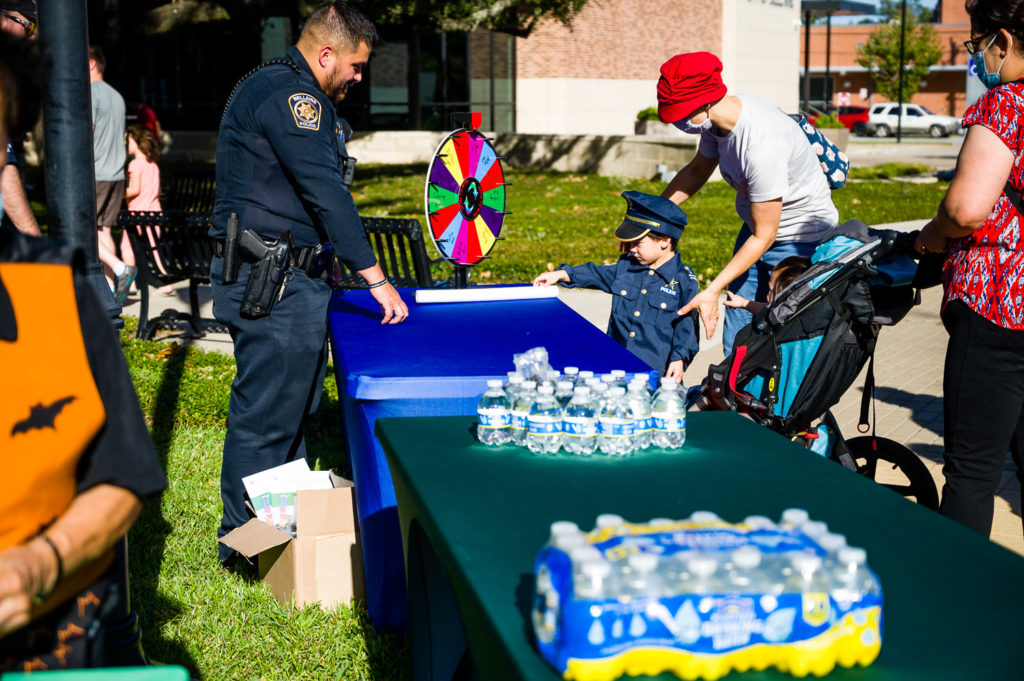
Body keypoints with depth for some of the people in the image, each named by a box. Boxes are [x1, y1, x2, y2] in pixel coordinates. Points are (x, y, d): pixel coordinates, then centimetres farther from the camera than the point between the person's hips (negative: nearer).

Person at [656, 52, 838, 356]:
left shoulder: (762, 143, -35)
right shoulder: (718, 119, -10)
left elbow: (764, 236, -27)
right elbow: (697, 170, 13)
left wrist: (712, 290, -26)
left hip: (802, 237, -8)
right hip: (756, 227, 8)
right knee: (737, 340, 8)